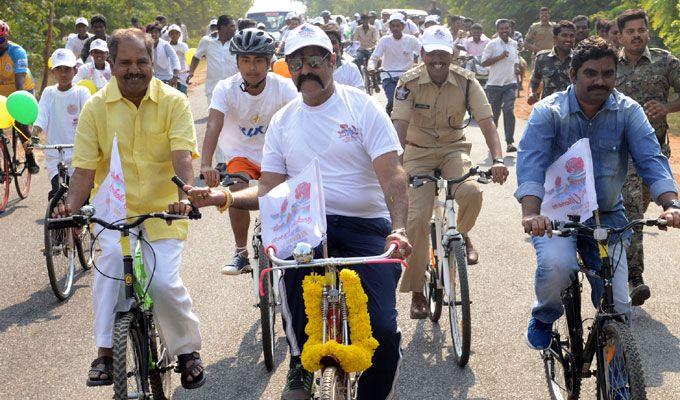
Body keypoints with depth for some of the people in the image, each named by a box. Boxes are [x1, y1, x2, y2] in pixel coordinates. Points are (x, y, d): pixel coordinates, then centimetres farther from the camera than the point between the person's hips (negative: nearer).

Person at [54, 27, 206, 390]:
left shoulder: (173, 102, -3)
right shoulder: (96, 107, 0)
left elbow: (182, 155, -15)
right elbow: (84, 166, -2)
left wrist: (184, 195, -34)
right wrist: (72, 206, -20)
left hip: (163, 209, -1)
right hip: (115, 208, 1)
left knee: (164, 282, -17)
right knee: (111, 258, -29)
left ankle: (187, 350, 10)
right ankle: (104, 352, -20)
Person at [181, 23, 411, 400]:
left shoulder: (362, 106, 0)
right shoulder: (282, 121, 12)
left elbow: (392, 175, -9)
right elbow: (269, 190, 11)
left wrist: (399, 228, -26)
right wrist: (226, 197, -9)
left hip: (367, 227, -2)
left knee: (382, 330, -19)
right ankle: (301, 366, -13)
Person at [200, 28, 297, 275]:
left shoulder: (283, 88, -18)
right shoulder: (226, 89, -18)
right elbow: (213, 126, -31)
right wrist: (206, 165, -48)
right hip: (242, 155, 0)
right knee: (238, 190, -27)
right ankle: (241, 254, -8)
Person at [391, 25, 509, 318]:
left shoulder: (466, 82, -12)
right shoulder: (409, 83, -15)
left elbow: (486, 122, -17)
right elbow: (399, 126, -23)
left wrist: (497, 159, -33)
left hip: (453, 149, 1)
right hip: (419, 153, -1)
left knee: (472, 192, -31)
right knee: (417, 218, -14)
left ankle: (462, 236, 6)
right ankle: (416, 293, 3)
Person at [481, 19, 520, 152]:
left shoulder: (514, 44, 10)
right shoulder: (492, 44, -4)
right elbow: (484, 62, -9)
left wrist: (516, 68, 6)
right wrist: (500, 57, -16)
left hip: (510, 84, 2)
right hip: (494, 84, -2)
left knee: (509, 110, -13)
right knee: (494, 113, 8)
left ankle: (510, 142, -14)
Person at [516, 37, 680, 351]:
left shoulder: (628, 111, -3)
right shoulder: (548, 112, -10)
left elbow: (651, 159, -14)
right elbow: (530, 162, -23)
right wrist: (531, 213, -41)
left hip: (607, 216, 2)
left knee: (617, 309, -7)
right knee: (556, 265, -34)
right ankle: (544, 318, 2)